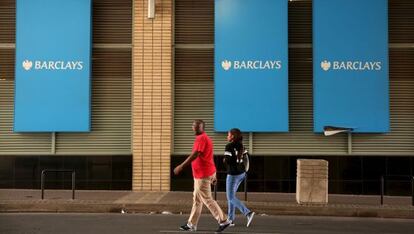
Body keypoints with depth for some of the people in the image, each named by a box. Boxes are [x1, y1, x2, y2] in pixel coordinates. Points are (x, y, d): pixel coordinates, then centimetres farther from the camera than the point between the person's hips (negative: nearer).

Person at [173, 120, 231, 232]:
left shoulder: (201, 138, -15)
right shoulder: (205, 138, 17)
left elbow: (194, 155, -23)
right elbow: (208, 157, 19)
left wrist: (181, 166, -23)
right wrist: (213, 175, 21)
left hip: (203, 174, -10)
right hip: (202, 174, 10)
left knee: (207, 199, -4)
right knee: (196, 199, 13)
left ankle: (223, 221, 2)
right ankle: (191, 224, 19)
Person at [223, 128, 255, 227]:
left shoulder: (229, 146, -14)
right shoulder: (241, 146, 10)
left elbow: (227, 161, -19)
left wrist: (224, 160, 2)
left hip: (233, 174, -8)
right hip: (241, 173, 8)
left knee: (231, 197, -3)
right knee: (231, 196, 17)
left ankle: (248, 213, -19)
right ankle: (231, 219, 18)